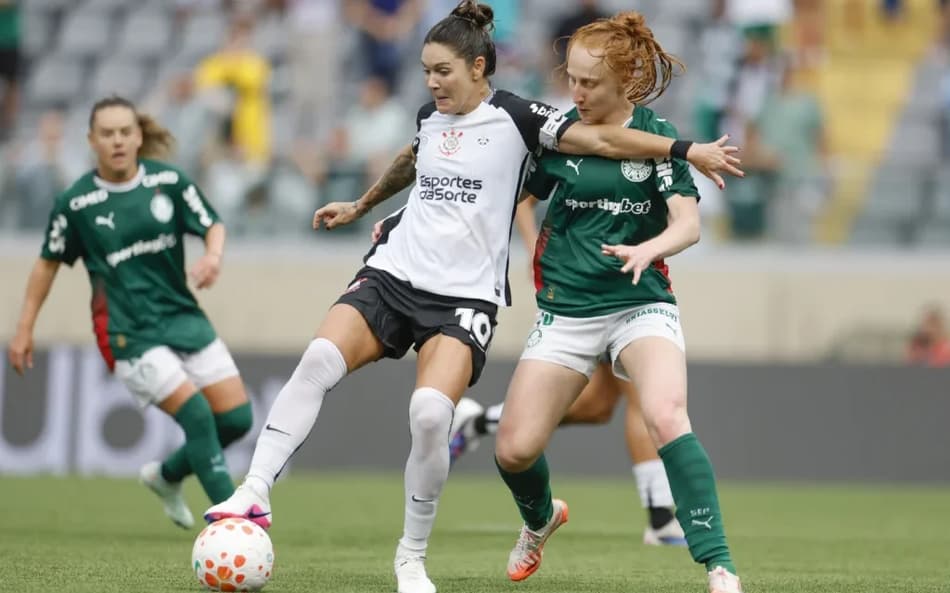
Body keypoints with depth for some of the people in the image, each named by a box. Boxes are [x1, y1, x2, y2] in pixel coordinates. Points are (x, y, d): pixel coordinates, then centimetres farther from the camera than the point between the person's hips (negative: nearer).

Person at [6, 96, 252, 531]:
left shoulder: (169, 181, -2)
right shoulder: (76, 202, -7)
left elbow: (212, 225, 7)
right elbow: (48, 263, 5)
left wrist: (212, 256, -16)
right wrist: (25, 329, 8)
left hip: (183, 316, 5)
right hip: (128, 332, -5)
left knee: (237, 418, 0)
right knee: (197, 416, -18)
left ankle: (167, 475, 27)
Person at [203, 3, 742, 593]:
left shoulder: (515, 118, -4)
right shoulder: (429, 116, 13)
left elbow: (599, 138, -12)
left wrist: (684, 149, -21)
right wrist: (360, 206, 50)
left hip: (465, 295, -4)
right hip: (393, 275, 4)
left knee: (430, 412, -25)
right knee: (320, 358, -24)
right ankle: (254, 495, -24)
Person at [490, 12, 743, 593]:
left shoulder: (656, 136, -5)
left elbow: (688, 224, -14)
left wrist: (647, 249, -35)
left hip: (641, 306, -3)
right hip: (565, 312, 3)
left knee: (667, 417, -30)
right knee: (513, 450, -3)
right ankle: (541, 519, 35)